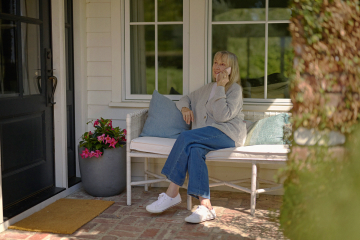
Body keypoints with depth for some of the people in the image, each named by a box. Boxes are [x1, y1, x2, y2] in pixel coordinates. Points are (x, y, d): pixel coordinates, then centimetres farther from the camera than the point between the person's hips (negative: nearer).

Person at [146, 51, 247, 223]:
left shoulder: (235, 89, 5)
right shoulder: (207, 88, 27)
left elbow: (222, 116, -10)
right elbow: (186, 98, 37)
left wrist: (220, 88, -8)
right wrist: (185, 107, 13)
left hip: (226, 134, -5)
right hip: (205, 136, 6)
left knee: (186, 137, -30)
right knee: (194, 149, -33)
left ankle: (172, 193, -29)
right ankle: (205, 205, -40)